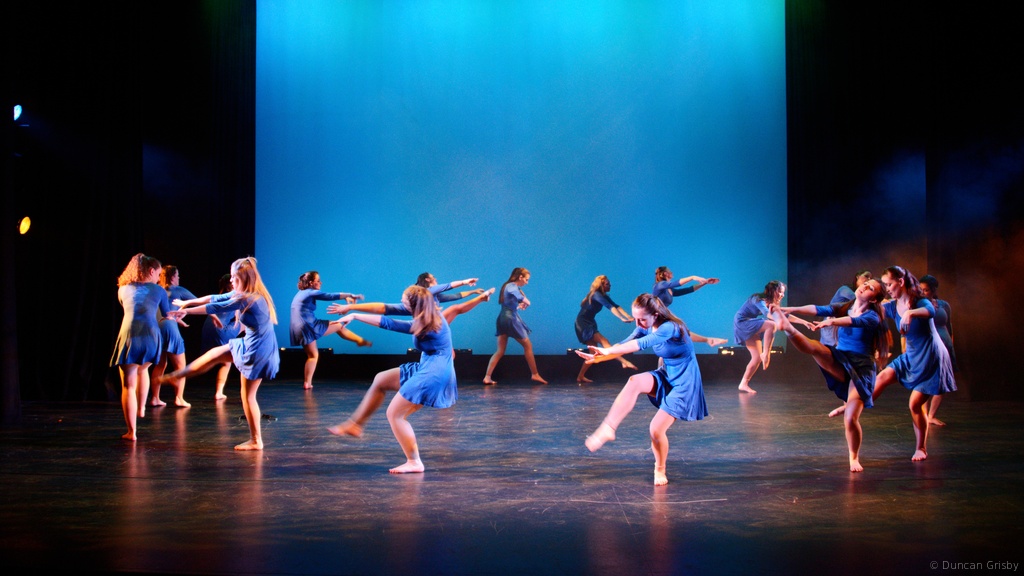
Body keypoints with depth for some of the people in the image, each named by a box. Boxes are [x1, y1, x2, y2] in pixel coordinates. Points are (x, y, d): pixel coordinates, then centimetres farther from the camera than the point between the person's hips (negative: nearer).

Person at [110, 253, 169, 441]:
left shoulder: (123, 289, 19)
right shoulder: (159, 290, 14)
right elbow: (167, 315, 24)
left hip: (129, 337, -1)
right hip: (151, 336, 1)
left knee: (128, 385, 3)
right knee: (142, 369, 33)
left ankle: (132, 432, 2)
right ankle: (141, 409, 30)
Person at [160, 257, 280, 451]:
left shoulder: (247, 299, -21)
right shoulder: (251, 294, 6)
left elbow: (216, 307, -12)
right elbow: (217, 298, 13)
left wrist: (186, 310, -1)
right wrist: (189, 302, 19)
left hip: (257, 351, -9)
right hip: (252, 345, 9)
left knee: (248, 395, 2)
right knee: (215, 354, 21)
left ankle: (256, 441, 11)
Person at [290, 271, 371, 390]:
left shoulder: (301, 294, 21)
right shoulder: (311, 293, -6)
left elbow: (327, 296, 24)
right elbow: (331, 296, -10)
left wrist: (345, 297, 25)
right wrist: (350, 295, -2)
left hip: (297, 330, 8)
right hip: (309, 326, -8)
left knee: (313, 355, 16)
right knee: (338, 326, 8)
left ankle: (307, 383, 11)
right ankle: (361, 341, 17)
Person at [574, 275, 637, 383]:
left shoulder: (604, 296, 9)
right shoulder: (596, 295, -17)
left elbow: (616, 306, -2)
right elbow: (610, 307, -30)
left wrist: (629, 316, -16)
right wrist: (622, 318, -40)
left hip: (590, 324, 10)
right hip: (583, 323, -10)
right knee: (604, 342, -24)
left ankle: (580, 377, 10)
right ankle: (624, 362, -38)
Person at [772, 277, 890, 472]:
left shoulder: (872, 317, -6)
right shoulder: (843, 308, 10)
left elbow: (854, 321, -28)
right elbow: (817, 309, -6)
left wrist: (832, 321, -49)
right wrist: (790, 309, -21)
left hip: (861, 369, -4)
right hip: (840, 363, 4)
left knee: (851, 419, -13)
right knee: (813, 347, -26)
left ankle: (854, 458, 10)